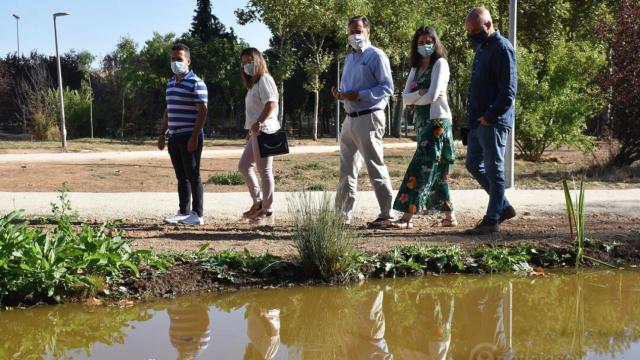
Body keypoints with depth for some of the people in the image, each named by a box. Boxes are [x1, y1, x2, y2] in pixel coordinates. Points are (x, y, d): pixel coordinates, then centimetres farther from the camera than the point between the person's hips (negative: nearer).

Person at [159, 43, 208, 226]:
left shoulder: (196, 83, -9)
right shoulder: (171, 83, 16)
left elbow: (202, 111, -14)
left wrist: (195, 137, -19)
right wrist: (162, 134, 17)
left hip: (190, 137, -8)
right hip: (174, 137, 8)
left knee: (193, 176, -3)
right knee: (181, 177, 11)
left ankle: (197, 214, 3)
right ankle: (183, 212, 18)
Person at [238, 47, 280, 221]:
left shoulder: (264, 79, -8)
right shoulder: (254, 82, 22)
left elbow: (271, 103, -22)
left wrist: (258, 123, -23)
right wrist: (250, 129, 14)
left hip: (264, 131, -11)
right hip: (256, 132, 11)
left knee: (264, 170, -4)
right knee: (244, 166, 13)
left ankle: (266, 208, 3)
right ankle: (258, 201, 19)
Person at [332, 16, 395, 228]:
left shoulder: (376, 56, -6)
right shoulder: (349, 59, 19)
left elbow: (388, 87, -14)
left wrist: (359, 95, -20)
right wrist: (340, 95, 2)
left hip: (369, 118, -8)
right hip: (350, 119, 8)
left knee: (376, 169, -6)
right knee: (347, 170, 12)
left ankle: (386, 216, 0)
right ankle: (342, 214, 20)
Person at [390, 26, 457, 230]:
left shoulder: (440, 63, -5)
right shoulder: (416, 68, 16)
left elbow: (433, 96, -15)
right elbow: (405, 98, 4)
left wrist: (415, 98, 1)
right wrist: (420, 94, -14)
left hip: (437, 122, -8)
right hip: (422, 123, 8)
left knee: (421, 169, -11)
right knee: (436, 173, 10)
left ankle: (408, 217, -12)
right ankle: (449, 216, 17)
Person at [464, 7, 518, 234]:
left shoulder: (502, 48, -13)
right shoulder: (481, 47, 16)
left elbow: (509, 90, -18)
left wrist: (489, 116, -19)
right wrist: (473, 114, 14)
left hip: (494, 122, -10)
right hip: (478, 120, 10)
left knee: (494, 169, -2)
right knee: (473, 165, 14)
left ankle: (492, 220, 5)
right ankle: (503, 207, 25)